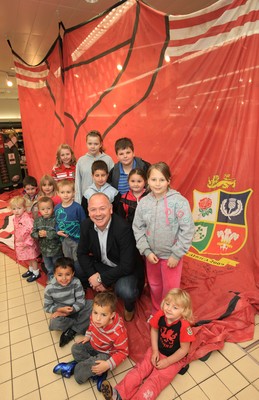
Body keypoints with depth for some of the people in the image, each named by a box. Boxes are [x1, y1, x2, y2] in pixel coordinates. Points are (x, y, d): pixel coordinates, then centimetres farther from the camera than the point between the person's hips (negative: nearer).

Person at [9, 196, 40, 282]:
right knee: (28, 258, 26)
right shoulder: (16, 217, 1)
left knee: (32, 258, 10)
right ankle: (31, 270, 46)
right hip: (20, 243, 8)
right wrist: (16, 240, 17)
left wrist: (28, 242, -26)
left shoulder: (27, 218, -28)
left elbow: (32, 230, -29)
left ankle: (36, 273, 28)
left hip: (28, 243, -8)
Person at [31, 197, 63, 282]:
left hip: (56, 249, -5)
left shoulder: (55, 220, -22)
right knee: (48, 266, 27)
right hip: (44, 249, 5)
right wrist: (38, 234, -24)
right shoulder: (37, 221, -6)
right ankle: (50, 276, 52)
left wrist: (47, 233, -31)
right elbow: (33, 233, -3)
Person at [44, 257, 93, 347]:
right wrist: (61, 309, -24)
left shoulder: (76, 283, -19)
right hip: (60, 311, -1)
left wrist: (71, 310, -30)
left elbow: (81, 301, -15)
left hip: (76, 309, 1)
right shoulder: (49, 289, -19)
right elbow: (47, 307, -8)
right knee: (55, 323, -34)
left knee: (93, 305, -21)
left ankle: (72, 331, -14)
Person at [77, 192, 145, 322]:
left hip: (126, 270, -5)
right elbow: (82, 253, -3)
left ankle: (129, 307, 8)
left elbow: (126, 266, -29)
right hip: (102, 265, 6)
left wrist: (101, 279, -22)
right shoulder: (86, 225, -13)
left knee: (125, 291, -33)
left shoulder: (123, 228, -30)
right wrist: (92, 275, -17)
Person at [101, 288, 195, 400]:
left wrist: (167, 362, -15)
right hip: (158, 350, 4)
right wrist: (155, 351, -6)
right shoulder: (160, 315, -19)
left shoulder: (184, 326, -32)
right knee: (141, 368, -7)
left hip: (175, 358, -4)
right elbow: (154, 330, 0)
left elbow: (184, 349, -21)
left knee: (156, 379, -16)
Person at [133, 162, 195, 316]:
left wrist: (176, 255, -14)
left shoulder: (179, 201, -18)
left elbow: (187, 230, -16)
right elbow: (138, 228, 0)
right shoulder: (144, 202, -6)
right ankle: (156, 313, 48)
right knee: (154, 286, 22)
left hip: (171, 255, -3)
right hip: (152, 254, 4)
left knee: (170, 289, 9)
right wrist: (146, 251, -6)